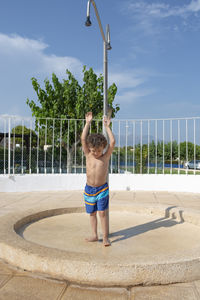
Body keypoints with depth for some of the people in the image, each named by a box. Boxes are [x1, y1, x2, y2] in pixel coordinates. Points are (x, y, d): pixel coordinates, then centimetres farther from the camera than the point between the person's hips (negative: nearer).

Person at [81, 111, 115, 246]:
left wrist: (107, 127, -10)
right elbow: (83, 139, -10)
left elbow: (113, 142, -15)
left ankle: (105, 237, 7)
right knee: (92, 213, 12)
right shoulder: (88, 155, -2)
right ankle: (94, 235, 25)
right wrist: (88, 123, -10)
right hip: (89, 189, 3)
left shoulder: (106, 156, -5)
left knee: (102, 212, -3)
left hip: (102, 189, -2)